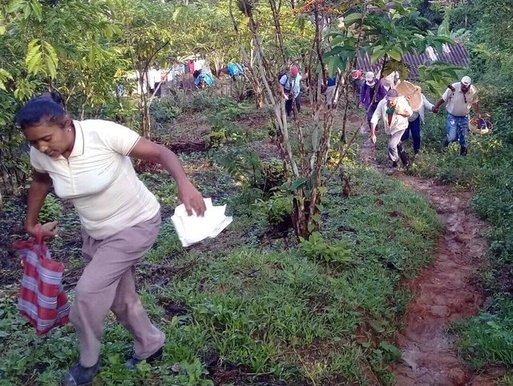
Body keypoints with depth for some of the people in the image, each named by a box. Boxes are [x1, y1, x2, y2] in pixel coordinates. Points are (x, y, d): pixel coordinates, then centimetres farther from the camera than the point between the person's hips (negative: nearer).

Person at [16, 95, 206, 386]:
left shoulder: (103, 133, -30)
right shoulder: (40, 154, -12)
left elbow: (161, 153, -28)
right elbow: (40, 181, 12)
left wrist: (184, 184, -45)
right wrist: (31, 223, 19)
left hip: (136, 224, -6)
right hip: (96, 232, 7)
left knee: (88, 292, -13)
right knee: (120, 297, 17)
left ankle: (88, 362, 14)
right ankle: (151, 345, 43)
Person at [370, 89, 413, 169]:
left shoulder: (402, 103, -31)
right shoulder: (382, 103, -30)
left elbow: (410, 113, -12)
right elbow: (375, 118, -28)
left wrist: (402, 113, -36)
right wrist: (373, 134, -32)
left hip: (399, 127, -4)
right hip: (389, 128, 4)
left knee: (392, 145, -15)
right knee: (397, 145, 23)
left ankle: (394, 164, 10)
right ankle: (406, 161, 47)